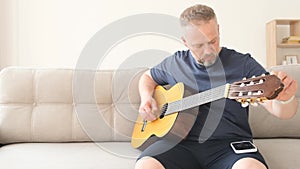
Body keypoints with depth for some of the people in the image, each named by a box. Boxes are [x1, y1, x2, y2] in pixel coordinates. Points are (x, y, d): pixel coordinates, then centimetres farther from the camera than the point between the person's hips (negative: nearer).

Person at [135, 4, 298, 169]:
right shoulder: (174, 63, 12)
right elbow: (147, 77, 31)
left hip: (229, 144, -1)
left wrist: (286, 98, -26)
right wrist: (146, 98, 9)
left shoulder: (243, 64, 4)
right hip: (182, 143, 2)